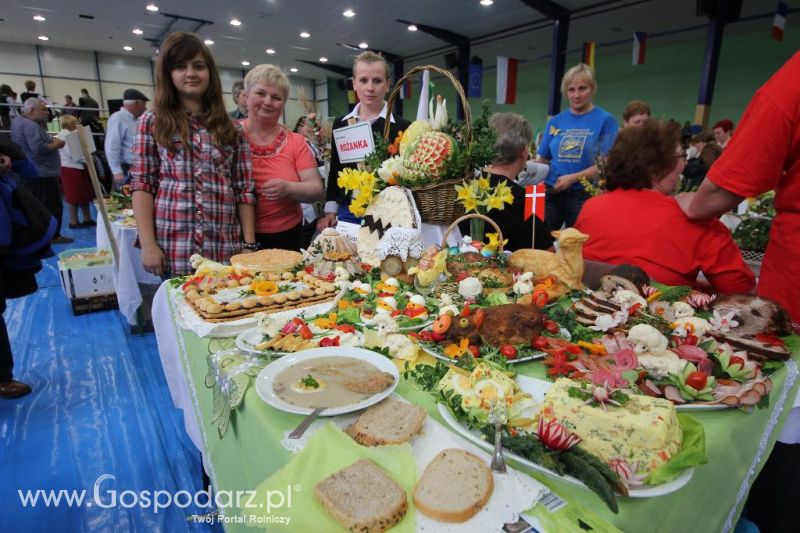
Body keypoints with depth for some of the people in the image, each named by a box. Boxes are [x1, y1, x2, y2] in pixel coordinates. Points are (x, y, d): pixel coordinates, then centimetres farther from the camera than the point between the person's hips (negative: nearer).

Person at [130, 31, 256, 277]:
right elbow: (142, 185, 2)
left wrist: (249, 244, -2)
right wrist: (148, 244, -8)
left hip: (225, 250, 1)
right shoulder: (152, 123, 7)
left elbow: (244, 190, 6)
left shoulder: (231, 129, 9)